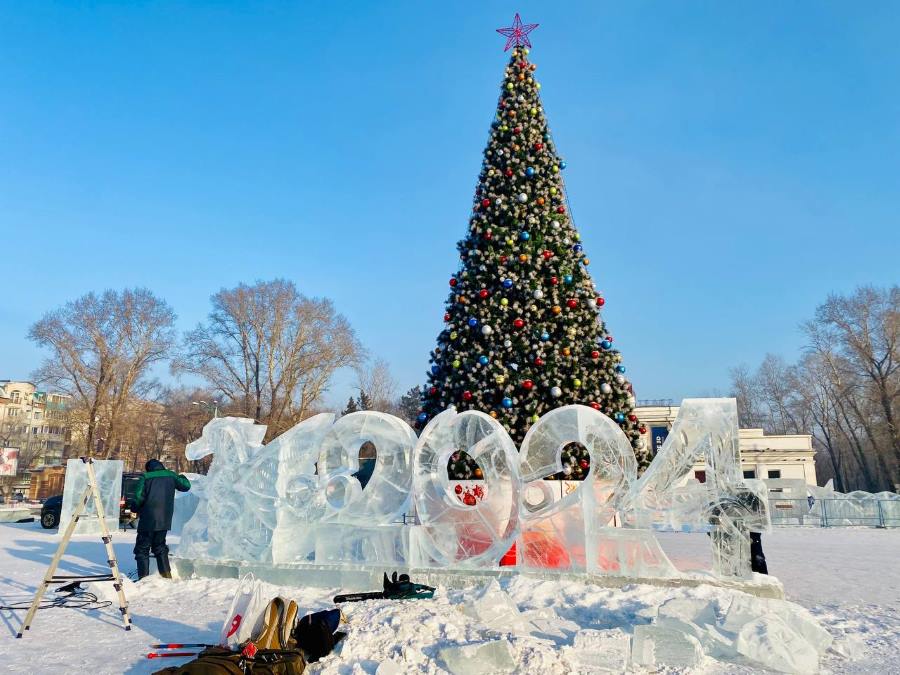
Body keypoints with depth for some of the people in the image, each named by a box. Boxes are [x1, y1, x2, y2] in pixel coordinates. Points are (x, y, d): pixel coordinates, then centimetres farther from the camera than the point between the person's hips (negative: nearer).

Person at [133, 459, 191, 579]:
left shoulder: (145, 477, -2)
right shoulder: (170, 475, 7)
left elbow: (139, 496, -12)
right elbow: (186, 486, 14)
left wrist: (136, 510, 7)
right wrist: (181, 477, 35)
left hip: (148, 520, -4)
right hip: (164, 520, 4)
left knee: (142, 549, 5)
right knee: (160, 546, 19)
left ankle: (143, 577, -1)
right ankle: (166, 574, 17)